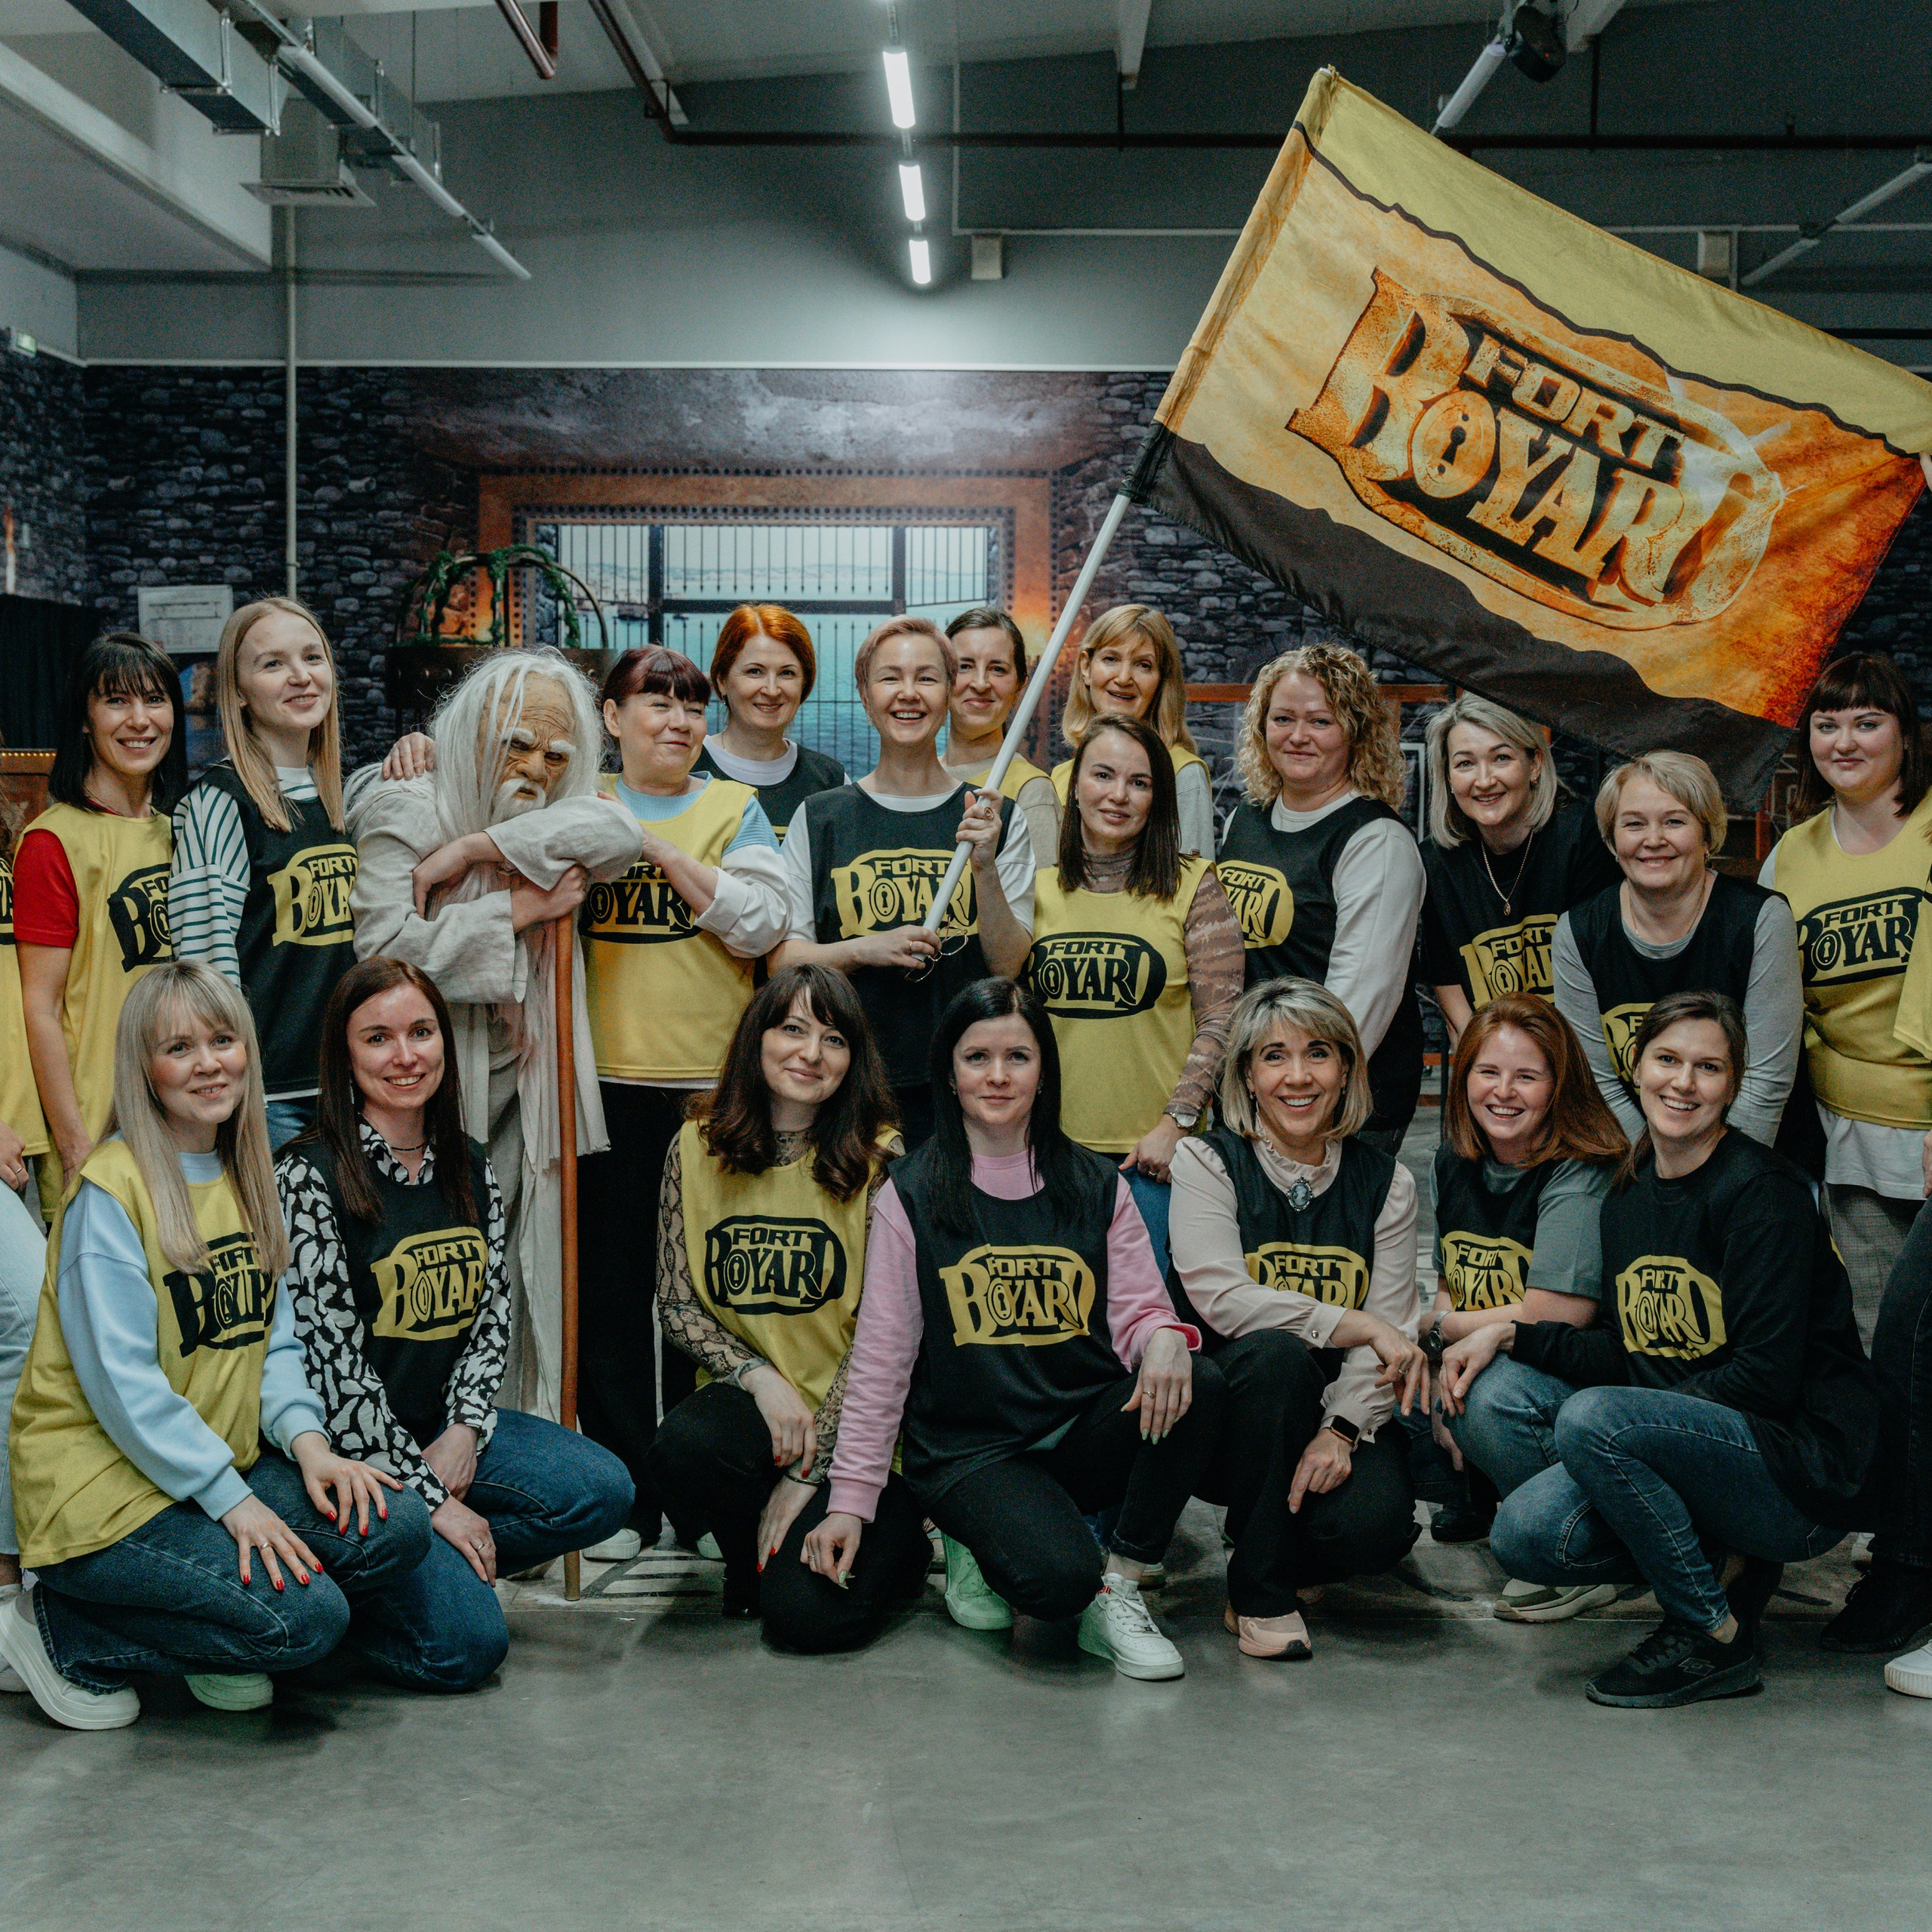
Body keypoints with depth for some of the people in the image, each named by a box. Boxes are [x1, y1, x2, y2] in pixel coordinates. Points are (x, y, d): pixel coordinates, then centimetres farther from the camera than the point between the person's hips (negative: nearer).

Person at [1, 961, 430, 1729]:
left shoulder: (247, 1178, 12)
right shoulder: (111, 1189, -14)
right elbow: (121, 1380, -18)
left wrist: (304, 1436, -7)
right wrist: (233, 1499, -21)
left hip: (228, 1468, 8)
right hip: (102, 1487, -8)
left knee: (398, 1525, -12)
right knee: (305, 1619, -23)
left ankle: (212, 1645, 8)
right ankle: (64, 1634, -3)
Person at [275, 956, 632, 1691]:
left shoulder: (470, 1168, 8)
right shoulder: (310, 1178, -15)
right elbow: (331, 1359, -17)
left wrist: (464, 1430, -5)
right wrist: (425, 1497, -17)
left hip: (444, 1429, 7)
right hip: (350, 1450, -7)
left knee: (603, 1491, -13)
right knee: (464, 1644, -20)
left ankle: (434, 1568, -2)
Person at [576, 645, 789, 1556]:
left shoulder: (734, 809, 9)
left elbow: (760, 925, -4)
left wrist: (661, 848, -10)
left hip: (712, 1079, 0)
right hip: (608, 1079, 1)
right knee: (611, 1288, 1)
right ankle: (623, 1495, 11)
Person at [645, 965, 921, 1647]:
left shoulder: (880, 1159, -6)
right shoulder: (697, 1150, 4)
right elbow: (677, 1305, 5)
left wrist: (808, 1472, -12)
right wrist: (758, 1376, -13)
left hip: (852, 1419, -3)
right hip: (749, 1401, 3)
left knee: (806, 1614, -21)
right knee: (683, 1446, -33)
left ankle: (894, 1535, 15)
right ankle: (756, 1557, 2)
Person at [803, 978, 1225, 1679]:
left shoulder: (1097, 1188, 9)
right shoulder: (911, 1196, 1)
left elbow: (1136, 1309, 4)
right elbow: (881, 1357, 0)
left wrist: (1165, 1337, -23)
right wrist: (849, 1501, -5)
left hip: (1084, 1435, 3)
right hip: (969, 1452, -3)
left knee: (1198, 1385, -27)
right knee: (1057, 1577, -32)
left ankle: (1119, 1592, -12)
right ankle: (980, 1551, 5)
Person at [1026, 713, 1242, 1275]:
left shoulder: (1193, 887, -1)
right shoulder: (1041, 889, 9)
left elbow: (1222, 1021, -4)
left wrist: (1176, 1122, -10)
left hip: (1155, 1151, -3)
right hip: (1053, 1147, 3)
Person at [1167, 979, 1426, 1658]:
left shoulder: (1385, 1182, 6)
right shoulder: (1206, 1161, -3)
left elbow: (1392, 1331, -2)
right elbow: (1221, 1300, -17)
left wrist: (1343, 1430, -19)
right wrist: (1358, 1326, -21)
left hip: (1340, 1408, 2)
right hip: (1226, 1415, -2)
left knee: (1377, 1525, -29)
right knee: (1275, 1352, -36)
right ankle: (1261, 1593, -18)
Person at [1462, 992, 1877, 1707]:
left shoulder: (1763, 1193, -13)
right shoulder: (1628, 1196, 9)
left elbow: (1764, 1379, -18)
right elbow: (1626, 1358, 13)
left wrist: (1624, 1421, -18)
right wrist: (1509, 1335, 1)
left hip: (1804, 1473, -7)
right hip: (1691, 1435, 7)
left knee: (1592, 1419, -30)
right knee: (1525, 1534, -15)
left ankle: (1718, 1638, -12)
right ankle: (1723, 1564, 6)